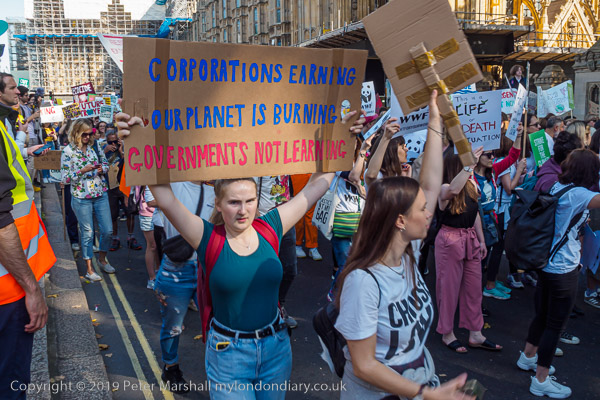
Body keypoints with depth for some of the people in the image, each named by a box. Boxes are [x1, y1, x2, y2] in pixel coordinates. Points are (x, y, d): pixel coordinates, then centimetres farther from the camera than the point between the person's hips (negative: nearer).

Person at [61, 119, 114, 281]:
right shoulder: (68, 151, -7)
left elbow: (106, 163, 14)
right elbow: (66, 179, -8)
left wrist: (102, 169, -8)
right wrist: (82, 171, -21)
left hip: (100, 194, 4)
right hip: (81, 198, -4)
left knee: (107, 230, 6)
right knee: (87, 233, 4)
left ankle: (102, 259, 31)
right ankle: (89, 269, 17)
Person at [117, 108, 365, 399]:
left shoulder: (269, 227, -6)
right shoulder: (208, 238, -13)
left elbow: (316, 186, -3)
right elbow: (166, 201, -26)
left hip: (276, 348, 4)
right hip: (228, 355, -3)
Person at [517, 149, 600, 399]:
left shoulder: (557, 187, 5)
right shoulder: (577, 194, -20)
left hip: (547, 263, 9)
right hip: (564, 269, -9)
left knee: (543, 315, 25)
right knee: (555, 325, 4)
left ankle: (528, 357, 43)